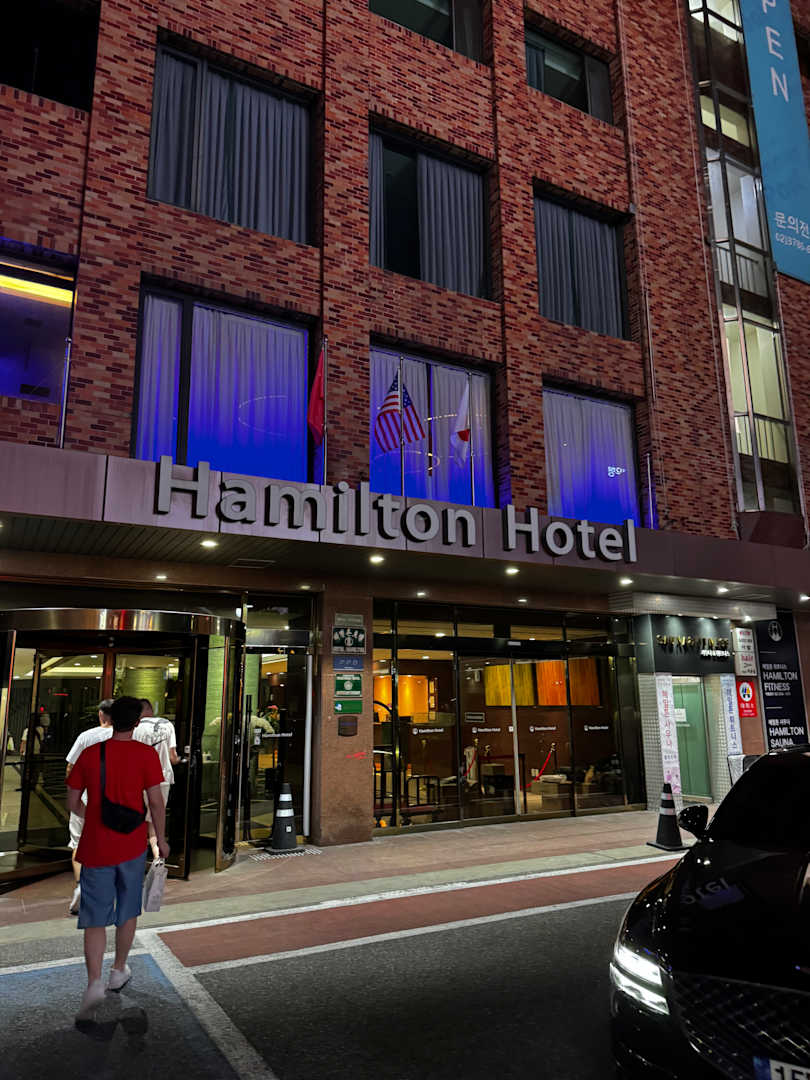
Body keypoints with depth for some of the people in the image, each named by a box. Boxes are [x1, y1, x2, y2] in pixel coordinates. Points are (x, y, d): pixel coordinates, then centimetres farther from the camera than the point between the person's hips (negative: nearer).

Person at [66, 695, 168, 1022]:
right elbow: (155, 802, -9)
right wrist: (161, 838, 4)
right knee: (127, 912, 17)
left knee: (95, 918, 7)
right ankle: (119, 971, 31)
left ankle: (94, 983, -8)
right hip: (132, 845, -1)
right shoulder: (146, 754, -9)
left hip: (94, 847, 1)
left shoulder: (89, 753, -2)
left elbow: (73, 803, 4)